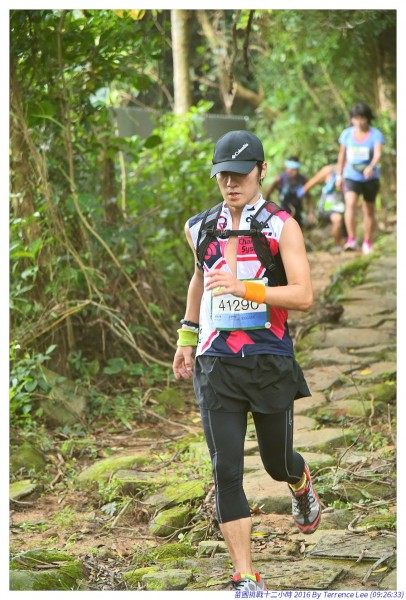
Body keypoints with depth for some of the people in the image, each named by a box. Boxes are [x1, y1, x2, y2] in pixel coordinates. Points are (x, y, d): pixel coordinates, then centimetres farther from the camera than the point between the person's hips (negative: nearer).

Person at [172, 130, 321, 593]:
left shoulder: (282, 227, -5)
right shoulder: (200, 229, 8)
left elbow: (304, 296, -15)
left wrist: (243, 288, -27)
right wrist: (186, 337, 28)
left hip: (270, 362, -2)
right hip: (216, 364, 2)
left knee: (277, 462, 12)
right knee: (226, 470, -6)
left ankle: (302, 486, 52)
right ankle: (246, 579, 0)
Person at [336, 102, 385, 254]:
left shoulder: (376, 135, -10)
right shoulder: (347, 134, -1)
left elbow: (378, 154, -24)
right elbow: (342, 155, 10)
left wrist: (371, 167, -44)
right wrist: (339, 175, 13)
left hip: (370, 178, -1)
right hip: (351, 177, 1)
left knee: (369, 210, 10)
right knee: (350, 204, -23)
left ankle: (367, 243, 26)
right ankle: (351, 240, -26)